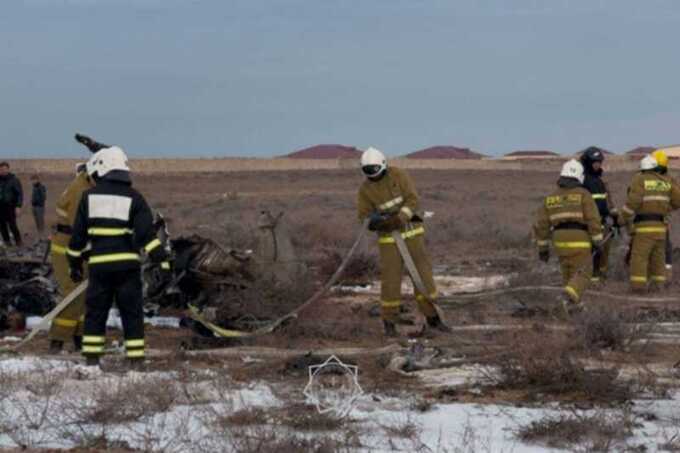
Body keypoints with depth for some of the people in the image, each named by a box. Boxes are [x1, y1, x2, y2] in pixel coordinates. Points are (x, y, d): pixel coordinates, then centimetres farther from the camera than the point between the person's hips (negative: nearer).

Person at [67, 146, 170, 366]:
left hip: (99, 264, 1)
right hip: (127, 264, -1)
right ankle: (136, 357, 2)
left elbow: (78, 235, 8)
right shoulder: (134, 198, 0)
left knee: (95, 311, 11)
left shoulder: (89, 196, 5)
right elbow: (147, 234, -10)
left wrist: (75, 264, 17)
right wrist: (161, 260, -11)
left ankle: (92, 357, 10)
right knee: (132, 313, 5)